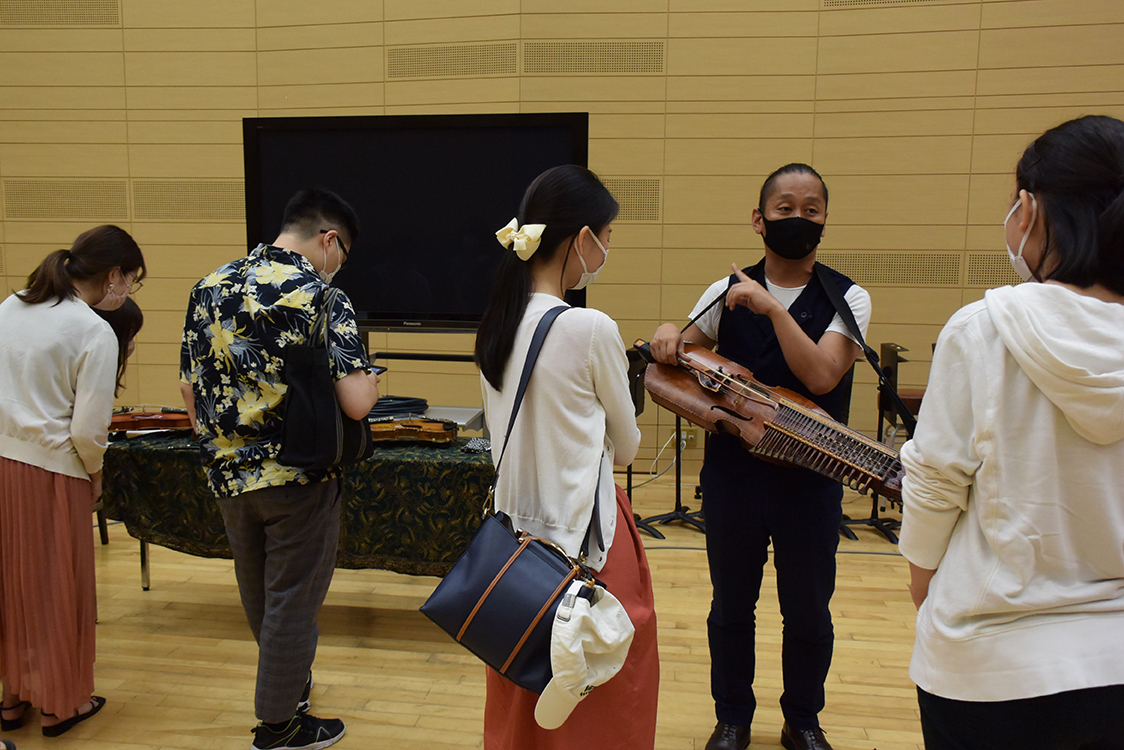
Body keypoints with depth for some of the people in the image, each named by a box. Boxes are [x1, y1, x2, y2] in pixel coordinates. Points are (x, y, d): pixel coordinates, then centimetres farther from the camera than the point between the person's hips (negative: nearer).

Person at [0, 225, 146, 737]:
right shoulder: (96, 333, -16)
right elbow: (88, 429, -17)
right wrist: (95, 473, 1)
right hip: (49, 472, -6)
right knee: (56, 589, 10)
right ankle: (59, 704, 26)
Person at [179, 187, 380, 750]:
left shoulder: (209, 288, 3)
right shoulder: (322, 297, -16)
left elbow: (190, 391, 9)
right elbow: (355, 403, -24)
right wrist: (371, 383, -1)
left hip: (229, 475, 6)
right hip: (298, 478, -6)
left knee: (259, 599, 24)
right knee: (292, 602, 10)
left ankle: (289, 683, 46)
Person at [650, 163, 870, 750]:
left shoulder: (846, 299, -3)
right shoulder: (727, 293, 2)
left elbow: (821, 377, -19)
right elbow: (681, 368, 5)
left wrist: (772, 308, -24)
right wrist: (669, 337, -17)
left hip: (810, 478, -1)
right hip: (733, 473, 1)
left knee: (808, 612, 12)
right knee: (731, 606, 15)